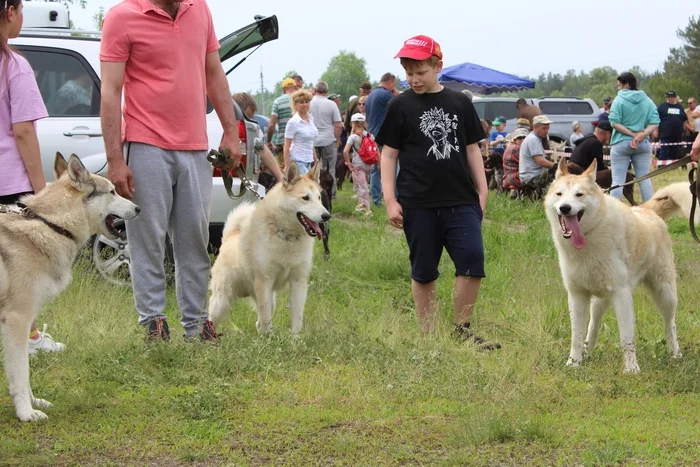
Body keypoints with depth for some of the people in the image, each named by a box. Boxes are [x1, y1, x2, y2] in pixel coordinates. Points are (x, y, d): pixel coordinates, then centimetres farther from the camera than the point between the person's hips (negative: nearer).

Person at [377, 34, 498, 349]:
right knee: (423, 273, 5)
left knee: (472, 259, -11)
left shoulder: (460, 103, 8)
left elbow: (472, 149, 14)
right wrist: (390, 200, -4)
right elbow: (389, 154, 3)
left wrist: (481, 191, 9)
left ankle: (462, 329, 4)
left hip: (461, 201, 1)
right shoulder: (401, 107, 2)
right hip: (418, 205, -1)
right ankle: (428, 335, 15)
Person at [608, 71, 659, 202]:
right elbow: (654, 123, -2)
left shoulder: (619, 100, -5)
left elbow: (614, 122, -14)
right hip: (643, 144, 4)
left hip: (621, 143, -4)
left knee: (618, 180, -2)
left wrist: (633, 134, -12)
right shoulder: (647, 101, 8)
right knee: (644, 178, 8)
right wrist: (641, 135, -12)